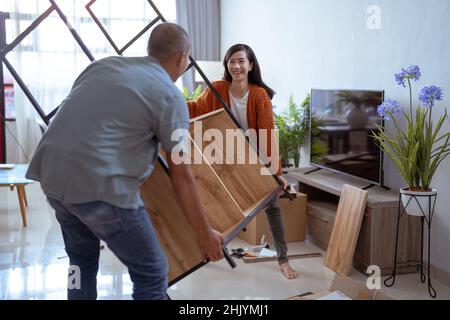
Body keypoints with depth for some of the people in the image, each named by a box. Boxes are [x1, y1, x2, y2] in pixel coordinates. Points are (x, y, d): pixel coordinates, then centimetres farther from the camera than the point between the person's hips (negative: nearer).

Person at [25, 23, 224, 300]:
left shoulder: (103, 64, 17)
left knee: (82, 261, 27)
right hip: (100, 184, -7)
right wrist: (204, 233, 11)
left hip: (52, 175, 8)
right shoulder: (170, 95, 1)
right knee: (152, 275, 6)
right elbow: (181, 177, 1)